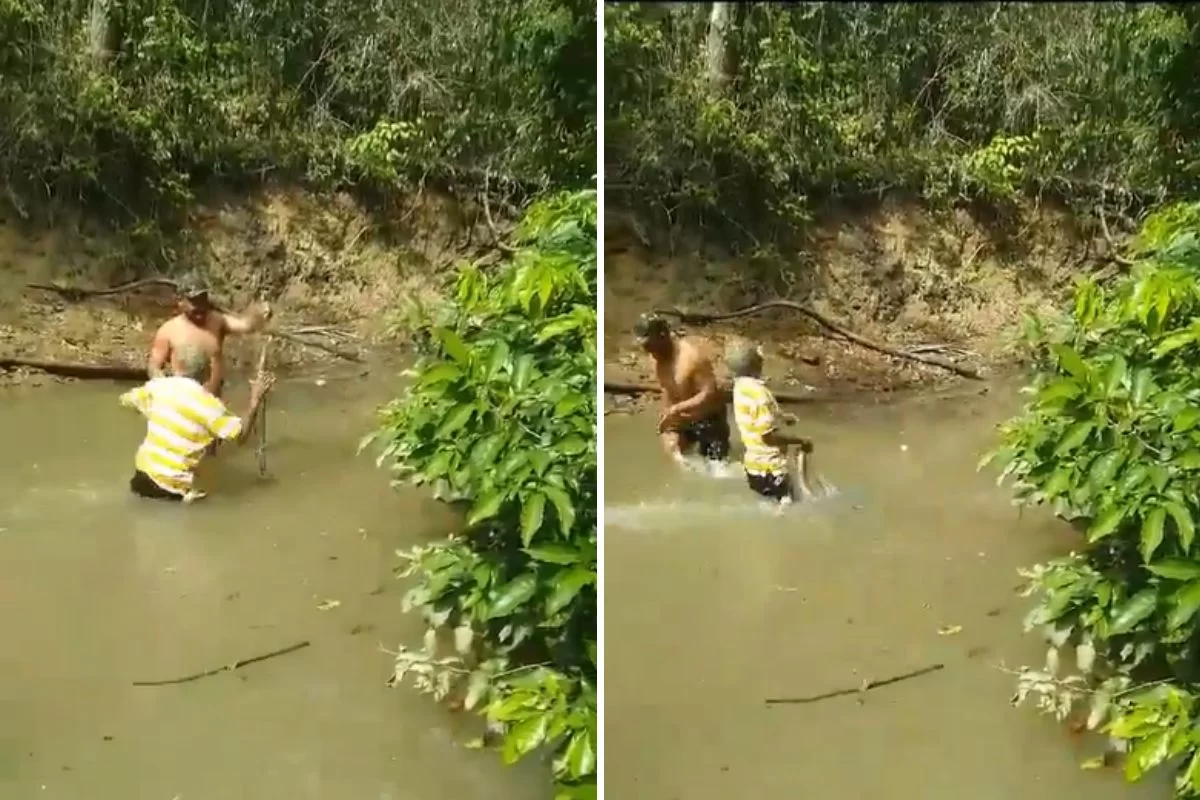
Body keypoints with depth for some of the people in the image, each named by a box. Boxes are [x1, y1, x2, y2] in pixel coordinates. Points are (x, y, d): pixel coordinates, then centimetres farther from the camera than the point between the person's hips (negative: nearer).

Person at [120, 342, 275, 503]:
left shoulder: (158, 386, -3)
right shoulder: (209, 404, -15)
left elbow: (126, 400, 14)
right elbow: (240, 434, -7)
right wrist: (255, 401, -3)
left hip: (144, 468, 5)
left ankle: (143, 483, 12)